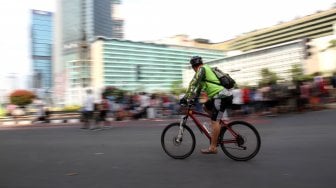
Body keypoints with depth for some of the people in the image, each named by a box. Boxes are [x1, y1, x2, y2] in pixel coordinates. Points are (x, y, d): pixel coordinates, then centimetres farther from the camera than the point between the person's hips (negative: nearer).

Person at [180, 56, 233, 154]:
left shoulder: (202, 69, -3)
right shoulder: (207, 69, 25)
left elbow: (193, 84, -13)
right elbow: (199, 86, 28)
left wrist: (185, 98, -13)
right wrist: (193, 99, 28)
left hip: (222, 96, -10)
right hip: (224, 95, 10)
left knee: (214, 121, -9)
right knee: (205, 107, 23)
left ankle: (213, 148, -6)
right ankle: (220, 127, 19)